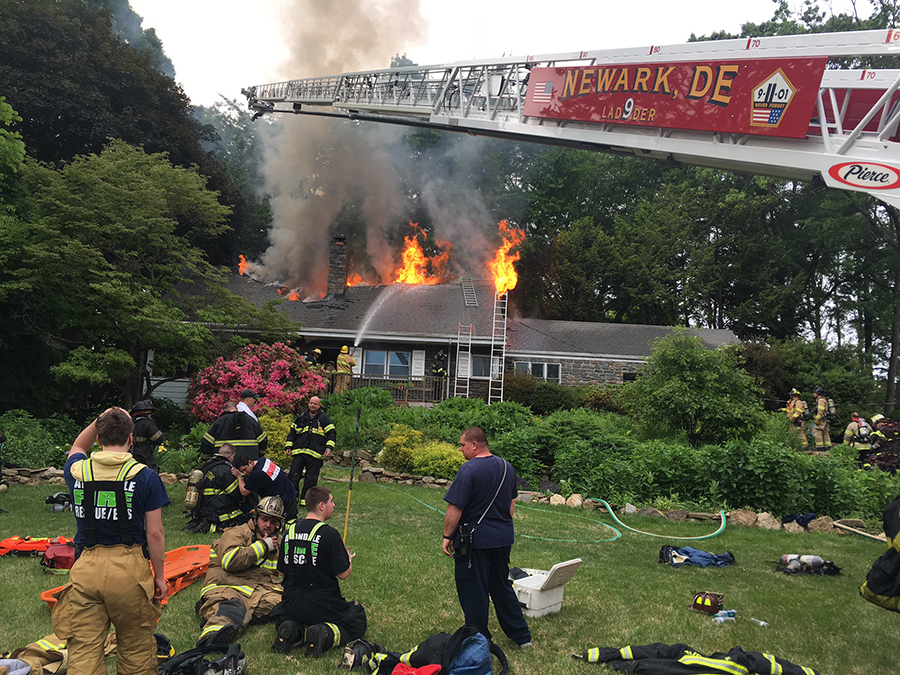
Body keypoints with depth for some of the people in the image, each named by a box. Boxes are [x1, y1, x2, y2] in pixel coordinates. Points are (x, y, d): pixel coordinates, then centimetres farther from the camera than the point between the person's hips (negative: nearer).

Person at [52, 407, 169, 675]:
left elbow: (77, 447, 29)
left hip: (86, 569, 2)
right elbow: (155, 533, -6)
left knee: (83, 650, 9)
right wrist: (159, 575, 4)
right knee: (136, 647, 14)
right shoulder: (145, 477, -7)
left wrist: (99, 420, 17)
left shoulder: (77, 471, 2)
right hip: (129, 568, -2)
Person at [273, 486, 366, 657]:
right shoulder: (329, 534, -16)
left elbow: (282, 569, 10)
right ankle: (326, 635, -13)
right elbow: (343, 573, -13)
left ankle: (295, 631, -1)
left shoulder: (290, 531, 2)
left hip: (291, 606, 5)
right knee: (358, 624, 15)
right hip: (324, 605, -5)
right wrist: (349, 558, 7)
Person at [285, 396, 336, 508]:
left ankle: (305, 499, 12)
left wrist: (329, 448, -8)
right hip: (299, 453, 2)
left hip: (315, 455, -2)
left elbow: (332, 434, 4)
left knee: (311, 479, -1)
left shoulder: (324, 419, 6)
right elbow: (292, 433, 20)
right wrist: (288, 446, 11)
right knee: (293, 476, -3)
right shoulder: (301, 418, 14)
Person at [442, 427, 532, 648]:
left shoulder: (469, 470, -19)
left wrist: (447, 536, -8)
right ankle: (521, 636, 28)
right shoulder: (507, 467, 6)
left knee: (473, 592, 6)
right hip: (503, 538, 8)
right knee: (502, 585, 21)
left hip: (475, 540, -8)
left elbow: (455, 508, -19)